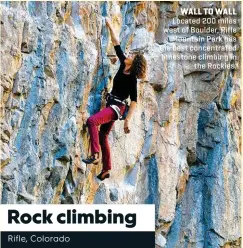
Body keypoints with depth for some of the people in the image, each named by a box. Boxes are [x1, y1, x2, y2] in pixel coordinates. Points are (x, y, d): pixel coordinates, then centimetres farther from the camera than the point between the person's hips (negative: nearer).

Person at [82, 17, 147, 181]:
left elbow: (134, 101, -18)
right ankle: (106, 170, 21)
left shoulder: (132, 79, -16)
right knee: (103, 136, 14)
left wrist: (128, 120, -22)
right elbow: (117, 45, 7)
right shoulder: (123, 65, 2)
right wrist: (110, 27, 7)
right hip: (111, 105, 9)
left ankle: (95, 155, -31)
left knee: (92, 121, -30)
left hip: (117, 108, -9)